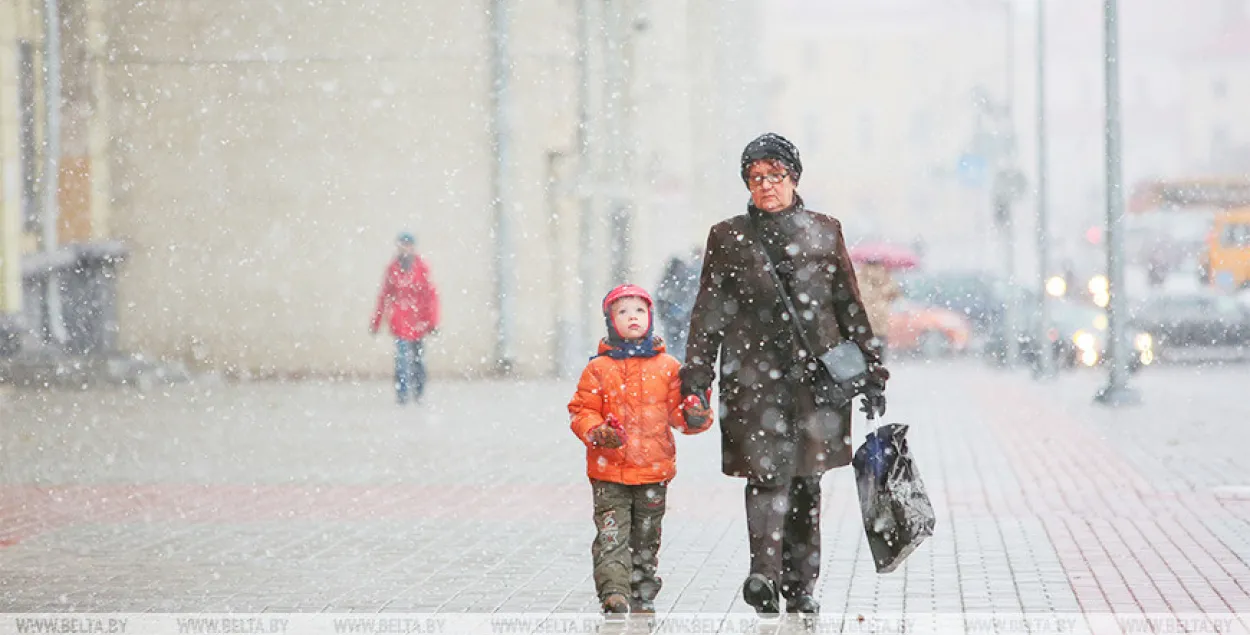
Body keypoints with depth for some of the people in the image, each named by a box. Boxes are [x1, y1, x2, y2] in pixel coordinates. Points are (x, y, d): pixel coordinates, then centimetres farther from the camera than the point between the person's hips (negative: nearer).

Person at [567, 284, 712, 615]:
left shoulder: (667, 367, 5)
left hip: (654, 469, 2)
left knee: (646, 538, 12)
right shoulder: (599, 368, 0)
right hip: (609, 470, -2)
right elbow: (581, 410, 1)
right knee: (611, 536, -11)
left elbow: (677, 411, 6)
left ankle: (643, 598, 23)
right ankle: (614, 595, -16)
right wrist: (595, 432, -18)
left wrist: (694, 417, -16)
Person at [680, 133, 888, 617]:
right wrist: (695, 380, 2)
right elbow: (708, 313, 8)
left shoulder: (824, 232, 10)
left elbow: (850, 306, 14)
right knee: (768, 472, -16)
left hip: (816, 376, 2)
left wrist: (871, 372, 13)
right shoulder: (727, 237, 7)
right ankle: (764, 577, -20)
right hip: (754, 373, -2)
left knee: (806, 479, 5)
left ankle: (800, 588, 13)